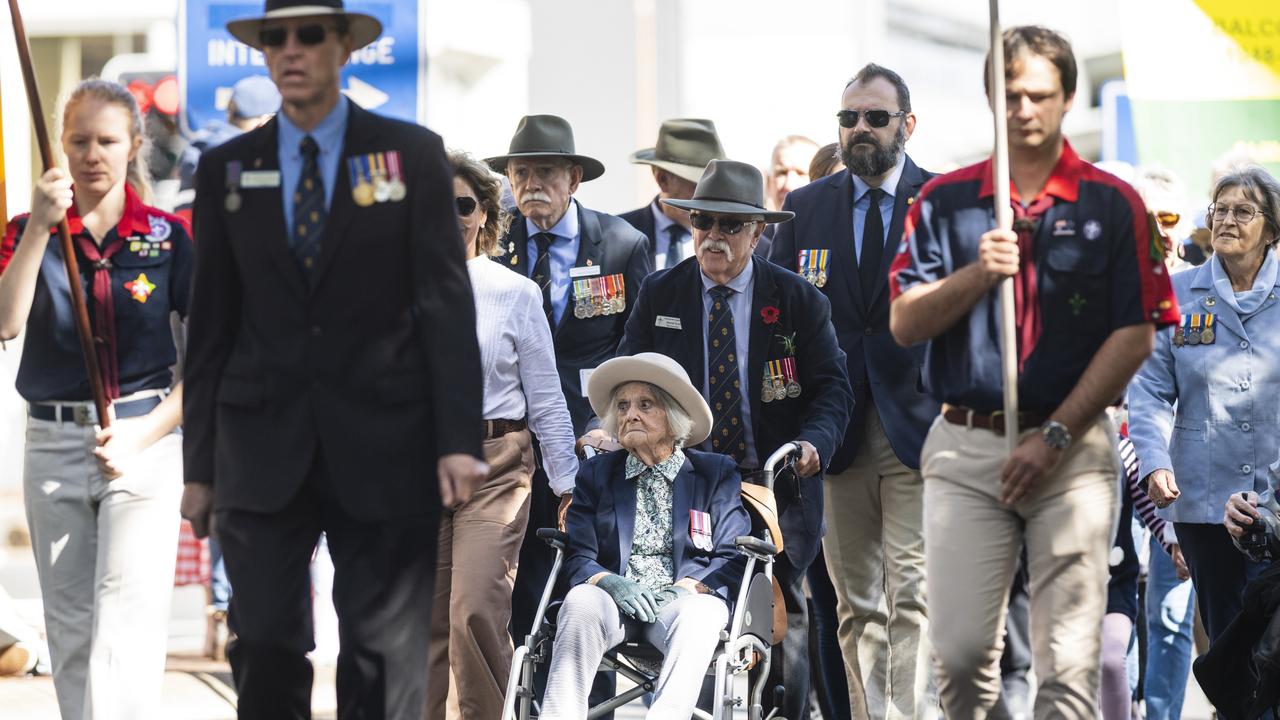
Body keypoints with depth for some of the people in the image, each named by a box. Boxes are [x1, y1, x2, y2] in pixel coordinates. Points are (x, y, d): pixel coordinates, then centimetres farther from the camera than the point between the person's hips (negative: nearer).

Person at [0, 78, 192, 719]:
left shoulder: (170, 236, 2)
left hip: (145, 444, -3)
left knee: (126, 634, -13)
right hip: (52, 444, 3)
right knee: (70, 633, 9)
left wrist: (144, 434, -10)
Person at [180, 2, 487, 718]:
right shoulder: (227, 168, 8)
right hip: (263, 446, 2)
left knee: (386, 662, 2)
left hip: (381, 445, -2)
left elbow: (447, 302, -2)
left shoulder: (413, 154, 2)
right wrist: (201, 463, 7)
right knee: (265, 650, 1)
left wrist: (459, 441, -10)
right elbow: (211, 323, 9)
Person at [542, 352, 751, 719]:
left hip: (687, 600, -1)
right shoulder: (596, 474, 19)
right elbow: (578, 557, 10)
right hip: (615, 601, 1)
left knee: (697, 614, -36)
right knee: (581, 601, -33)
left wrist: (684, 588, -12)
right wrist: (612, 583, -13)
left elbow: (734, 560, 6)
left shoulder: (717, 474, 15)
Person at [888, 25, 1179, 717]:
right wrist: (979, 274, -14)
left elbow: (1134, 337, -1)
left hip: (1073, 449, -1)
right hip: (965, 450, 1)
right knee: (958, 650, -4)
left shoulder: (1112, 205, 3)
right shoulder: (946, 200, 9)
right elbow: (904, 324, 4)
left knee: (1069, 661, -6)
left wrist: (1056, 435, -7)